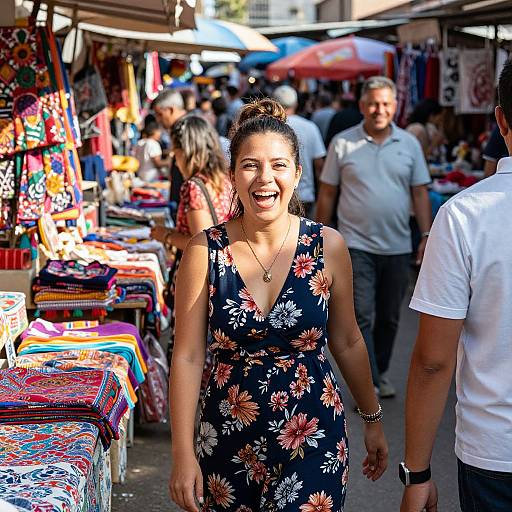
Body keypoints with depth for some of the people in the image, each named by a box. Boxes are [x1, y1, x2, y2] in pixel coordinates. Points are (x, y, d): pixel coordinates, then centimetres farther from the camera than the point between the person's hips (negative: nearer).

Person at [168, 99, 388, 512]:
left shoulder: (327, 247, -5)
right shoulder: (204, 252, -7)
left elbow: (348, 342, 7)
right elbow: (188, 356, -6)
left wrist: (373, 419, 15)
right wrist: (183, 454, -8)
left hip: (314, 436, 0)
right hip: (229, 440, 1)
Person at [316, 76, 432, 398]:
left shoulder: (409, 144, 4)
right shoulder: (343, 143, -2)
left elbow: (420, 193, 7)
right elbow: (327, 193, 2)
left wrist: (427, 234, -2)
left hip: (398, 248, 3)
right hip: (356, 246, -3)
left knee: (389, 318, 13)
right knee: (362, 316, -7)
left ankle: (380, 372, 30)